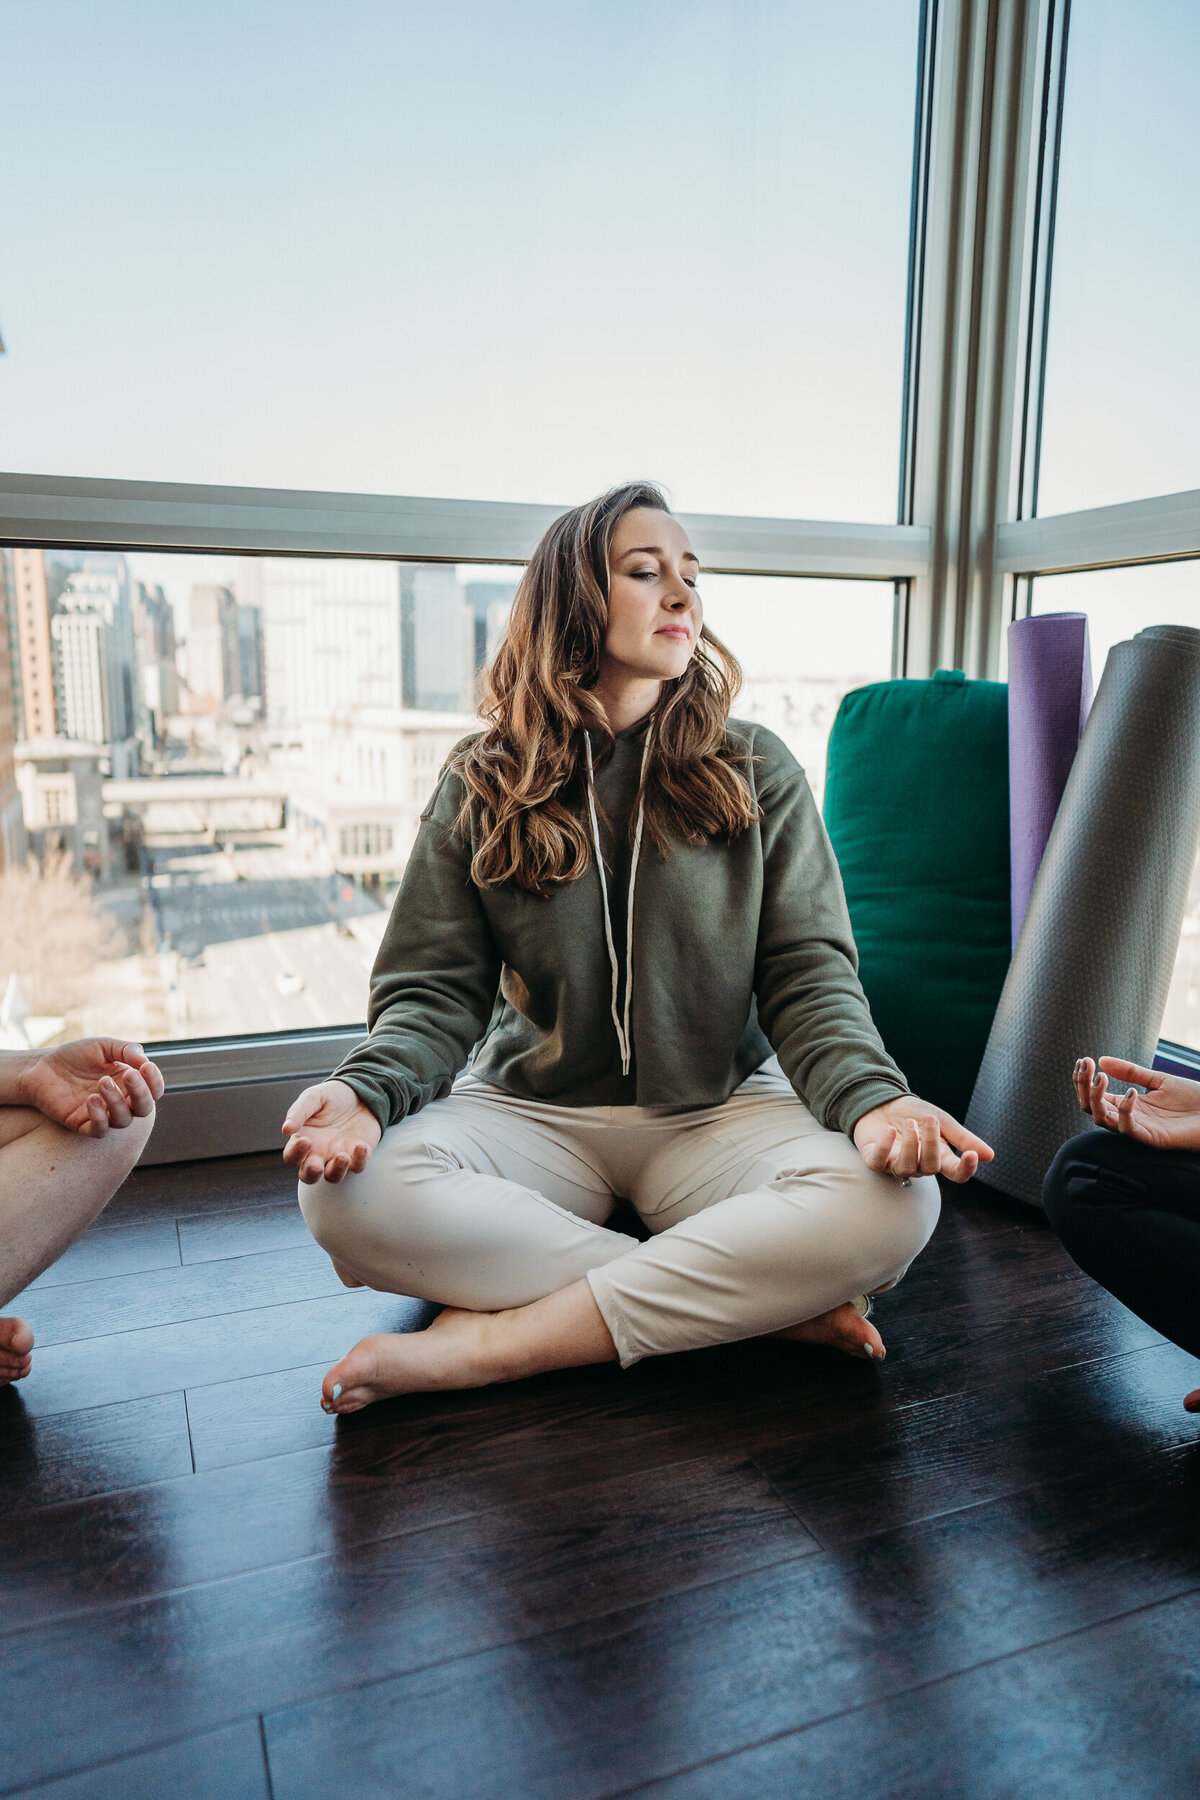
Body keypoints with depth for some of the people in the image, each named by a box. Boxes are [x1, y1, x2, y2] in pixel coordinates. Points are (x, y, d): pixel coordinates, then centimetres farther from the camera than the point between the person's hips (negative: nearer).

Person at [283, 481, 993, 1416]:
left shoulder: (757, 773, 3)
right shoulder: (483, 786, 3)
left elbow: (809, 976, -2)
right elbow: (436, 990, 0)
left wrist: (871, 1098, -24)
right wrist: (366, 1089, -23)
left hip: (717, 1113, 0)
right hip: (534, 1114, 1)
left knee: (891, 1203, -29)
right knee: (349, 1193, -28)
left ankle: (487, 1344, -25)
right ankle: (755, 1297, -21)